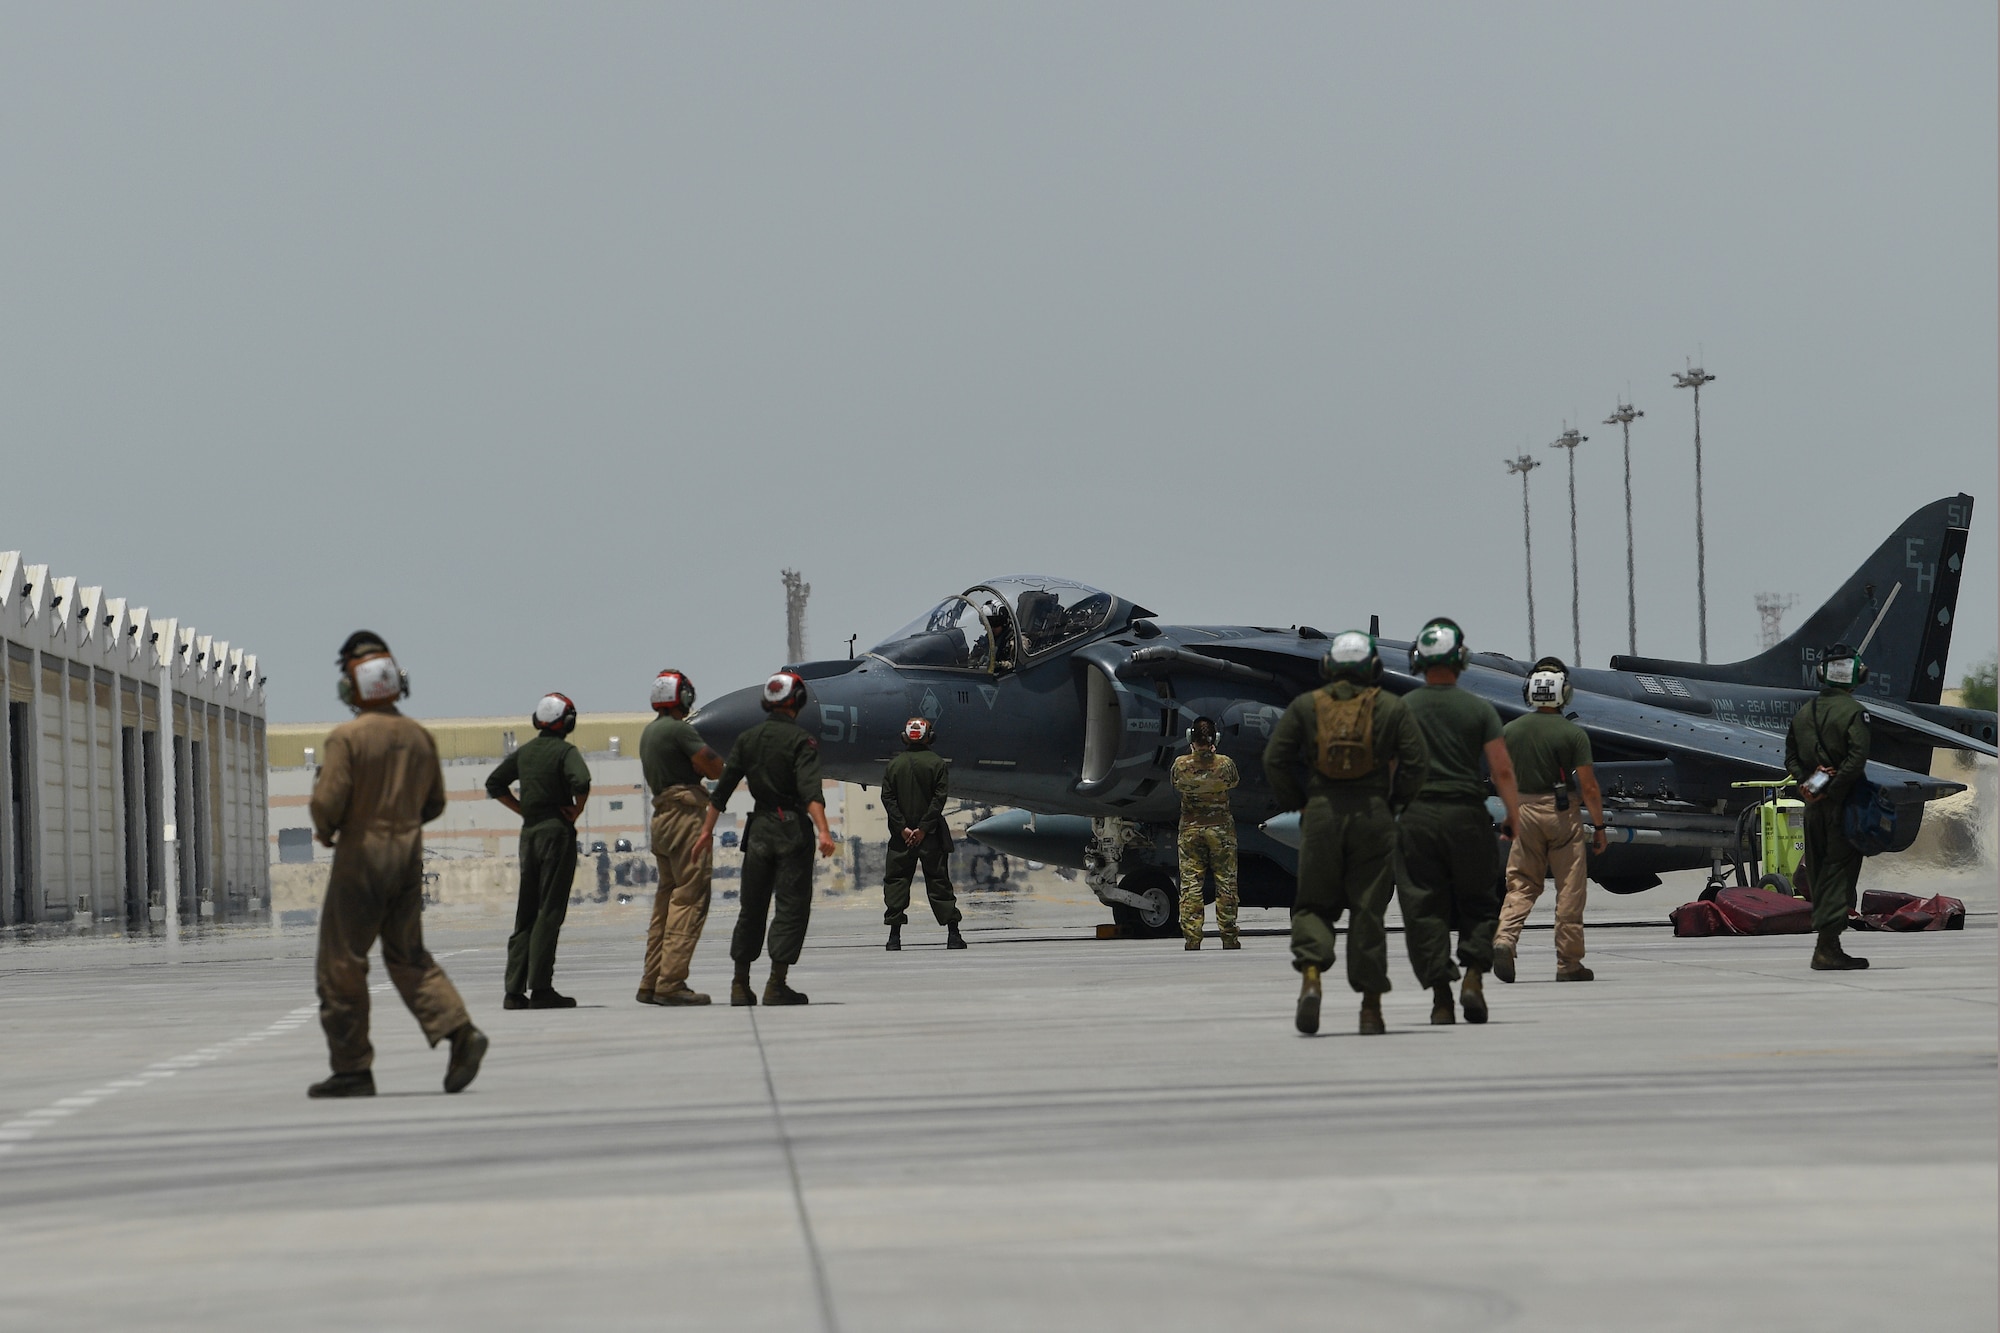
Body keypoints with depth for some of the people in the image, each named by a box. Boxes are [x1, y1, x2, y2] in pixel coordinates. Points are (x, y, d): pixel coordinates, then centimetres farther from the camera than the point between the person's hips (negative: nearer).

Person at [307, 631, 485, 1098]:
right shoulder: (420, 737, 5)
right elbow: (434, 803, 12)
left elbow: (328, 802, -17)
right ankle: (459, 1032, -6)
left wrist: (325, 831, 4)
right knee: (409, 957, 14)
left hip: (361, 857, -6)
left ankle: (352, 1069, 5)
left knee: (341, 965, 4)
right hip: (409, 855, 6)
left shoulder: (347, 737, -13)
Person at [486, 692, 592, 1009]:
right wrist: (576, 810, -8)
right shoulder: (565, 751, -8)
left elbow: (494, 784, 18)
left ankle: (514, 990, 7)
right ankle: (541, 988, -8)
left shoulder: (524, 752, 11)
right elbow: (581, 782, -25)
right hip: (557, 831, -6)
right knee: (550, 912, -5)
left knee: (526, 912, 10)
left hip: (529, 832, 6)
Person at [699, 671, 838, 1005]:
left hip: (759, 828, 5)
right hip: (792, 829, -5)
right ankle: (776, 984, -7)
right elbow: (810, 790, -21)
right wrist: (823, 831, -29)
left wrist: (707, 830, 14)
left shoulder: (747, 739, 8)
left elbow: (721, 791, 8)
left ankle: (740, 984, 14)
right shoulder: (801, 740, -7)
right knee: (791, 908, -1)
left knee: (751, 908, 12)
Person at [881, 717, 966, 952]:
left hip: (901, 836, 1)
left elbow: (887, 798, -2)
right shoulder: (937, 762, -2)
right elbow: (939, 797, -9)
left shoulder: (894, 764, 3)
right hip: (931, 835, -1)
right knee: (938, 881, 4)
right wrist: (923, 828, -8)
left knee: (896, 880, 6)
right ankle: (953, 934, 3)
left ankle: (894, 936, 0)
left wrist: (902, 828, -5)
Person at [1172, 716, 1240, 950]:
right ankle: (1228, 937, 9)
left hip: (1190, 828, 0)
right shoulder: (1225, 764, -11)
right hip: (1221, 827, 0)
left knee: (1190, 883, 5)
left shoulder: (1181, 764, -9)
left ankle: (1192, 937, 2)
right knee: (1226, 883, 7)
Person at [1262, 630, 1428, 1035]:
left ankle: (1310, 974, -18)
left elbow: (1274, 760, 2)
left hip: (1321, 813, 0)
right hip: (1373, 814, 0)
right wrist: (1394, 802, 10)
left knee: (1314, 903, 9)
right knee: (1368, 908, 5)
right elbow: (1415, 762, -2)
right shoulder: (1391, 708, 4)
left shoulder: (1305, 706, 6)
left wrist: (1297, 803, 12)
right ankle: (1370, 1005, 6)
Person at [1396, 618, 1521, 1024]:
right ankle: (1473, 978, -5)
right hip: (1467, 812, 0)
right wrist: (1514, 818, 0)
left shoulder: (1400, 710, 1)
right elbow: (1503, 770, -4)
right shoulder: (1479, 709, 0)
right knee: (1477, 903, 13)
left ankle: (1441, 998, -1)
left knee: (1424, 909, 3)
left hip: (1416, 816, 0)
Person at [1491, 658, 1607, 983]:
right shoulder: (1573, 734, -9)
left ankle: (1504, 939, -14)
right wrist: (1599, 826, 1)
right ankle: (1569, 963, 6)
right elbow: (1589, 786, -9)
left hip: (1525, 811, 3)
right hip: (1562, 812, -3)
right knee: (1569, 890, 4)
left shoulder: (1510, 730, 3)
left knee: (1521, 884, 10)